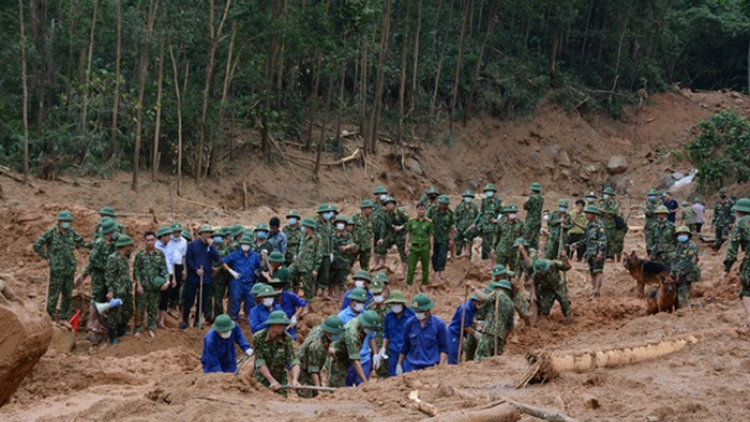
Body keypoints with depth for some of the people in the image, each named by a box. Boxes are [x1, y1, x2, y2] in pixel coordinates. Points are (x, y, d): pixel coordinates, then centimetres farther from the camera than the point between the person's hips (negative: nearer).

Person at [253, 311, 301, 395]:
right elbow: (260, 362, -19)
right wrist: (272, 381, -27)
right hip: (262, 378, -1)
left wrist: (294, 379, -43)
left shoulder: (288, 340, -16)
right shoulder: (258, 338, -17)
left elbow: (294, 361, -25)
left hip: (280, 380, 1)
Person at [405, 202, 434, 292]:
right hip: (414, 247, 0)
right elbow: (408, 234, 9)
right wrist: (407, 246, 5)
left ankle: (424, 285, 15)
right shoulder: (411, 222, 5)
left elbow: (431, 236, 3)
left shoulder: (429, 223, 1)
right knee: (411, 267, -3)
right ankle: (409, 285, 4)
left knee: (425, 267, 5)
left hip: (425, 247, 0)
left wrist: (431, 249, 0)